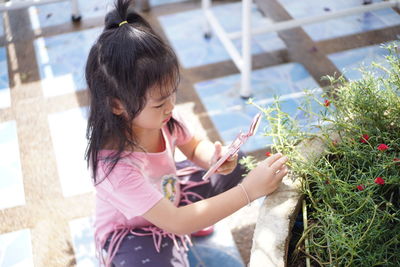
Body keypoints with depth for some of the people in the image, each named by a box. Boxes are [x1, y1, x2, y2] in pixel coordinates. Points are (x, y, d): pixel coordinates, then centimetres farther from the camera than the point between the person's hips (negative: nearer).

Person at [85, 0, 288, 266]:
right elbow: (175, 222, -38)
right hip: (129, 232, -6)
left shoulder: (161, 116, -22)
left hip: (169, 195, 6)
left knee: (232, 164, 4)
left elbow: (194, 146, 0)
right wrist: (249, 190, -41)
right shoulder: (115, 164, -39)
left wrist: (214, 157, -26)